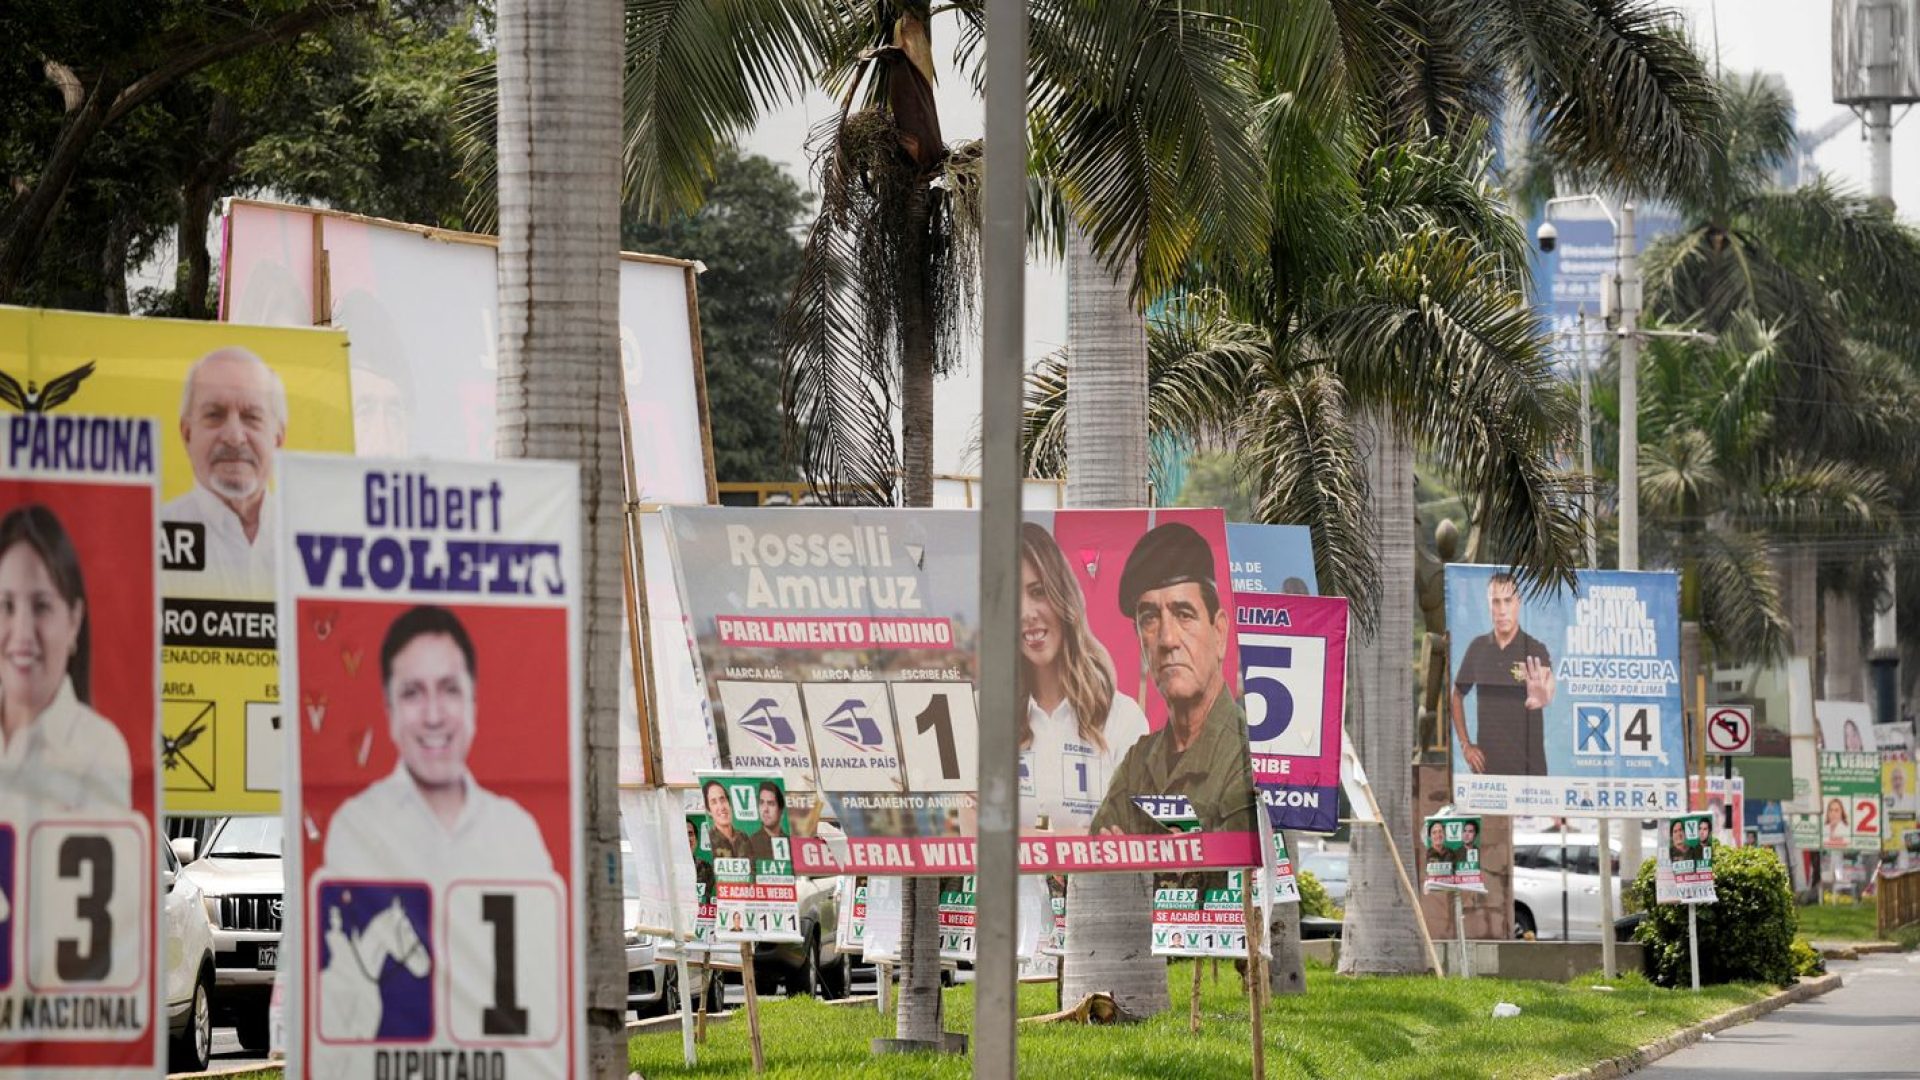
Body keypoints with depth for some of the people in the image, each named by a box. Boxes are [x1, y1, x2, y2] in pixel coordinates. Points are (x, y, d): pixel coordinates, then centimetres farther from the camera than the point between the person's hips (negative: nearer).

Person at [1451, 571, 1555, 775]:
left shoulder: (1535, 650, -6)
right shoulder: (1477, 648, 5)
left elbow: (1549, 687, -26)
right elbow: (1457, 696, 17)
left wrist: (1543, 697, -50)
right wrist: (1465, 745, 8)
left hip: (1529, 766, -3)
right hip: (1487, 764, 3)